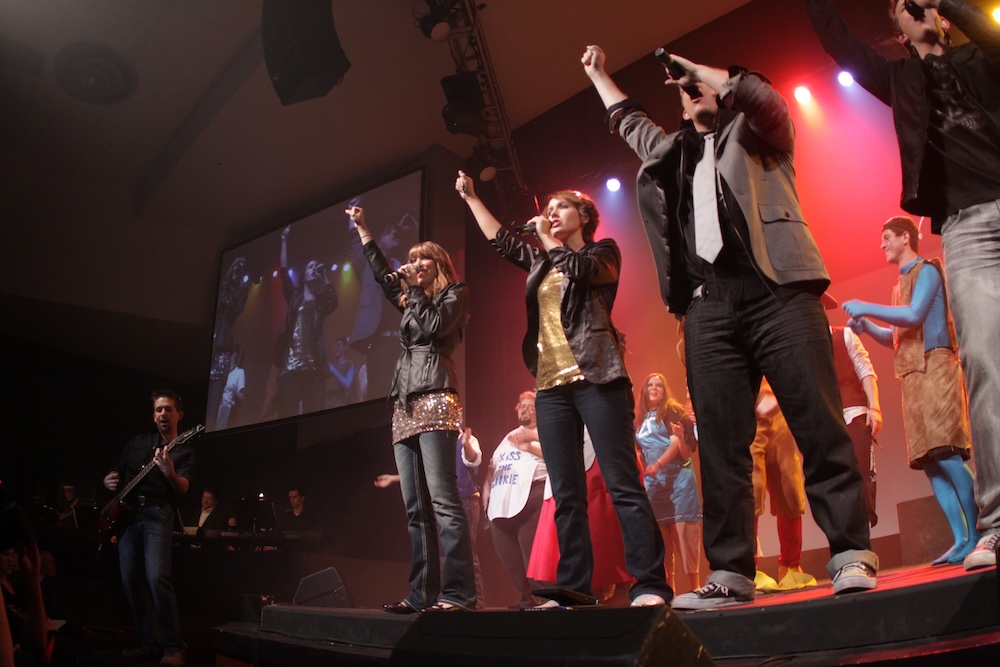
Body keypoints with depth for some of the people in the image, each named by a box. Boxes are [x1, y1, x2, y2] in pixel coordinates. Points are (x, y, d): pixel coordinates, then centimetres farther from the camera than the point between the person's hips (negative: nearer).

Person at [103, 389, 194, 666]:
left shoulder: (183, 451, 4)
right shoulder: (137, 442, 18)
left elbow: (183, 488, -12)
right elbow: (117, 471, 25)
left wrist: (169, 473, -34)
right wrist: (109, 480, 1)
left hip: (158, 514, -5)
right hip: (126, 513, 5)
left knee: (157, 577, -20)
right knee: (131, 580, 1)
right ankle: (151, 642, 11)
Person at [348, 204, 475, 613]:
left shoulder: (455, 293, 9)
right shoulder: (410, 302, 28)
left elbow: (436, 326, -9)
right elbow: (381, 272, 39)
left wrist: (413, 288, 2)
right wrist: (361, 228, 44)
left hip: (435, 402, -8)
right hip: (404, 407, 8)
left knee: (443, 501, -17)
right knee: (416, 509, 1)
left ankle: (457, 593, -20)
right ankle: (423, 593, 1)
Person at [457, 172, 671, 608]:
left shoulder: (603, 252, 9)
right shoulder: (541, 262, 24)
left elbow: (582, 270, -11)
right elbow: (500, 240, 31)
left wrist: (549, 239, 3)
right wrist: (470, 197, 34)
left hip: (595, 379, -6)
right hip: (551, 386, 6)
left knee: (623, 485, -11)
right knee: (566, 495, 3)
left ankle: (650, 585, -9)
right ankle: (573, 589, 6)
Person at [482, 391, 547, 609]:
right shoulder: (507, 438, 30)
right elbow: (493, 465, 28)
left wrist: (528, 446, -11)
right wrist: (486, 488, 14)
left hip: (530, 497, -7)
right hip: (502, 501, 7)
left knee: (532, 550, -11)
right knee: (506, 551, 4)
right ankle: (527, 597, 15)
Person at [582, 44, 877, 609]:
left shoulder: (758, 133, 19)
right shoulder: (673, 152, 30)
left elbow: (762, 93, -3)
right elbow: (627, 120, 45)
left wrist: (697, 67, 10)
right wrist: (598, 74, 54)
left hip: (777, 291, -3)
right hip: (708, 307, 4)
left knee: (819, 427, -9)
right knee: (721, 444, -3)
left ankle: (852, 553, -2)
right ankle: (731, 572, -2)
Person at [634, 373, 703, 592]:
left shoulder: (671, 410, 1)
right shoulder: (639, 418, 16)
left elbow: (676, 443, -11)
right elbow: (638, 450, 20)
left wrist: (658, 464, -23)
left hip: (677, 475, -5)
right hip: (653, 480, 5)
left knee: (683, 529, -8)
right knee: (660, 534, 4)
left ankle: (695, 585, -4)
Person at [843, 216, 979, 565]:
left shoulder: (926, 270, 1)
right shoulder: (902, 283, 24)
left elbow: (913, 315, -15)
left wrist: (866, 308, -10)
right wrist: (865, 326, 11)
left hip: (935, 368, -8)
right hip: (914, 375, 8)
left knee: (945, 454, -16)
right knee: (929, 461, 0)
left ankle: (980, 534, -10)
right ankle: (962, 540, 0)